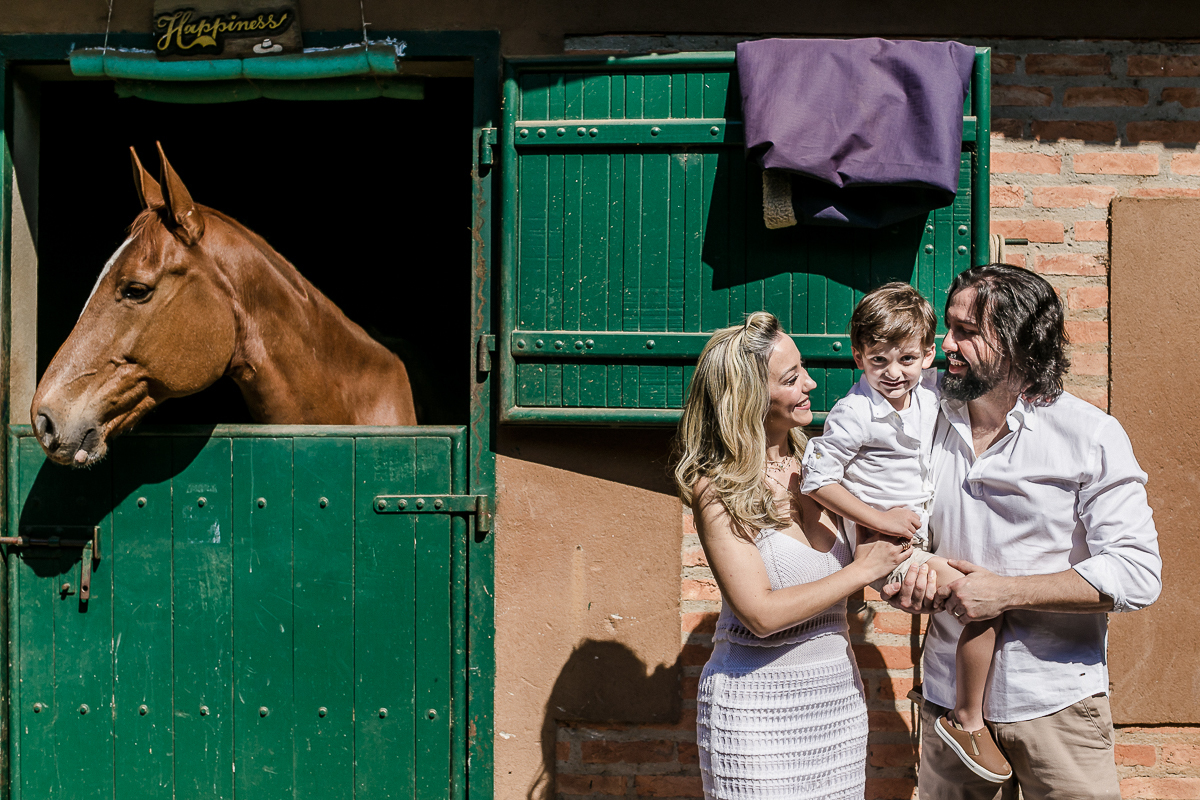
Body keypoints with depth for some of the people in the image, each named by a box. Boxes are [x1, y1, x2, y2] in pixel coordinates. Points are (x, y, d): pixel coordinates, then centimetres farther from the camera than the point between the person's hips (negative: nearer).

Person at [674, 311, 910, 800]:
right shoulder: (718, 489, -13)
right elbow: (761, 614, -19)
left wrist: (904, 566, -5)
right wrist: (863, 571, -14)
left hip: (839, 700, 5)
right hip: (758, 711, -5)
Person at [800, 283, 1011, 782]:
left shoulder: (931, 389, 1)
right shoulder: (855, 414, -20)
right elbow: (817, 478, -21)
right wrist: (881, 520, -20)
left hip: (922, 528, 8)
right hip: (884, 540, -8)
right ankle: (966, 721, -1)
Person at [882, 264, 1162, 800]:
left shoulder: (1092, 436, -9)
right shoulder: (933, 423, 5)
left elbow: (1138, 573, -16)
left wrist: (1007, 591, -19)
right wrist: (902, 584, -5)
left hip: (1055, 701, -3)